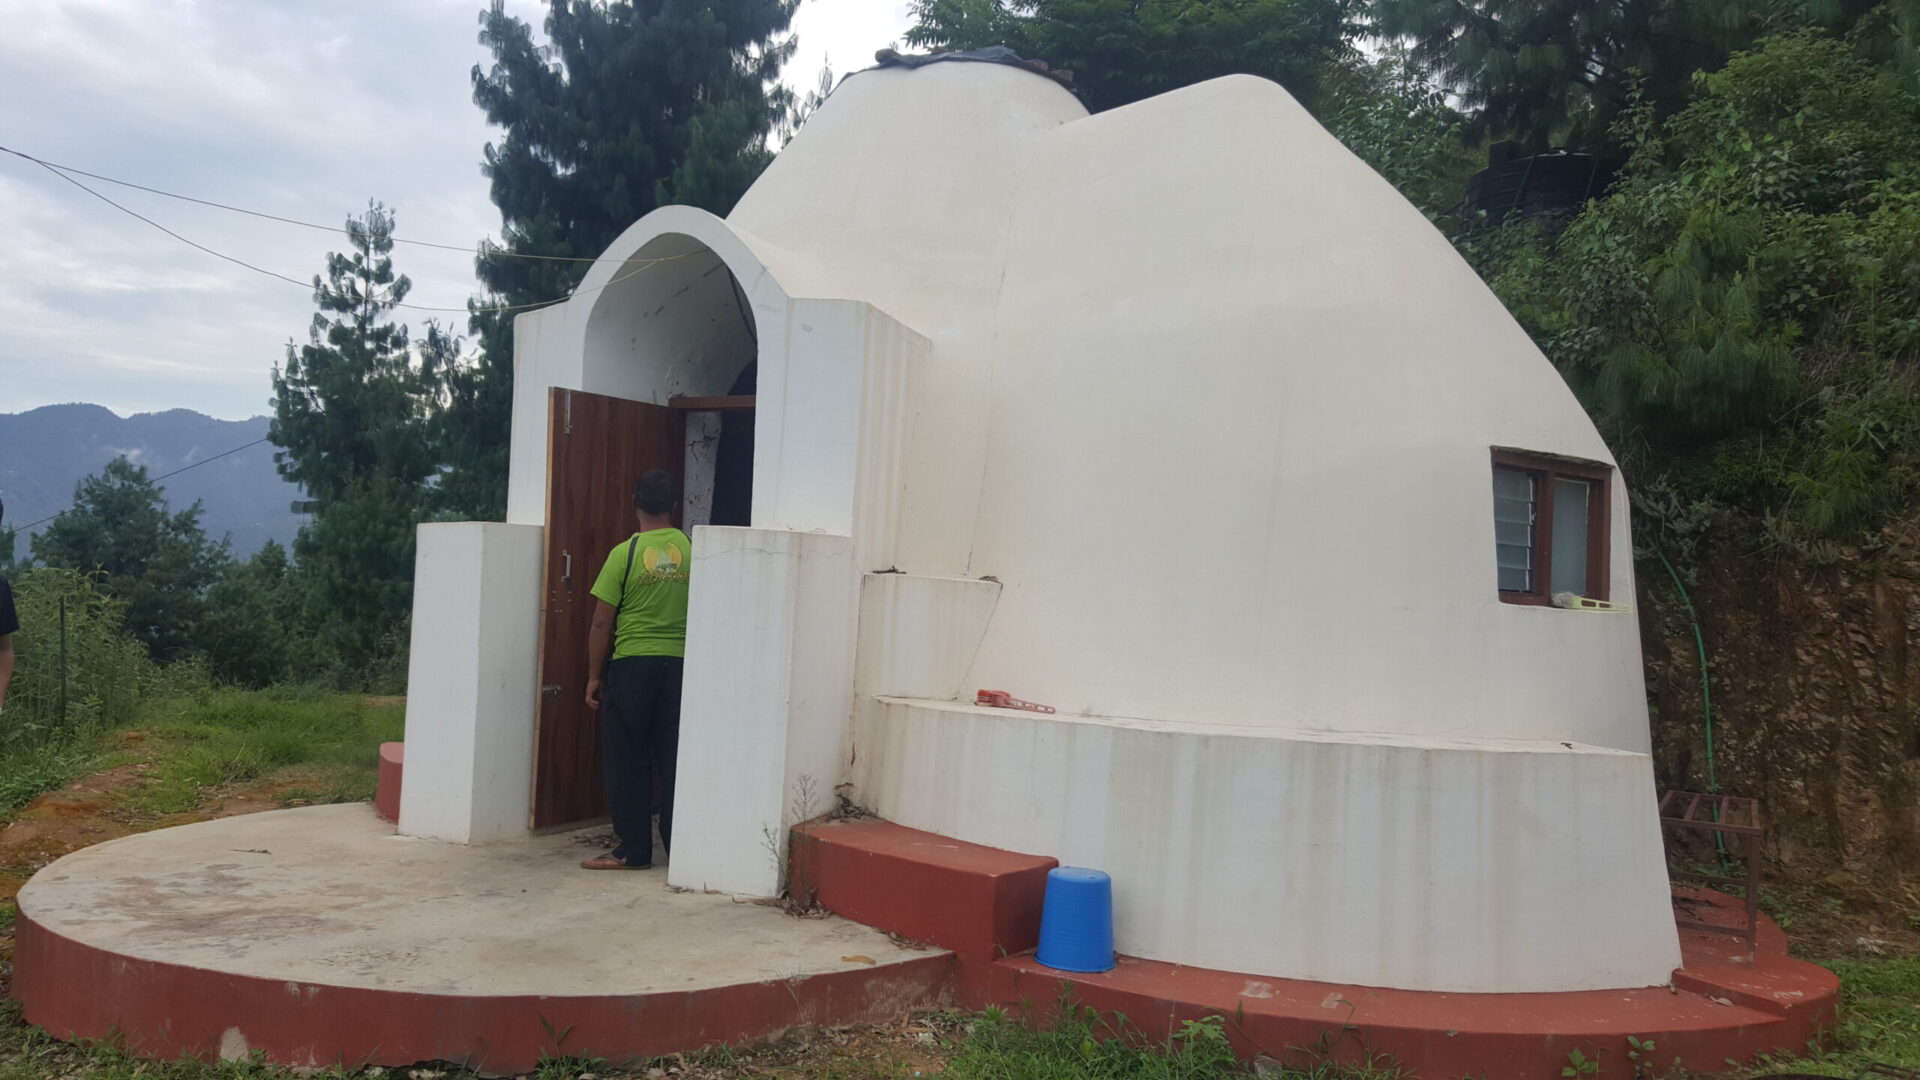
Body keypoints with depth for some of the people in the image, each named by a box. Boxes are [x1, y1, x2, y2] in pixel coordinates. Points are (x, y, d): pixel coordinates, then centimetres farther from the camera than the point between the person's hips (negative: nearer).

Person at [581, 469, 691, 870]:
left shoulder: (624, 554, -7)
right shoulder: (692, 551, 2)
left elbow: (602, 623, -6)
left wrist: (593, 676, 3)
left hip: (631, 664, -3)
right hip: (679, 664, 3)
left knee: (627, 762, 5)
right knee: (673, 760, 9)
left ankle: (633, 849, 9)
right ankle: (679, 847, 13)